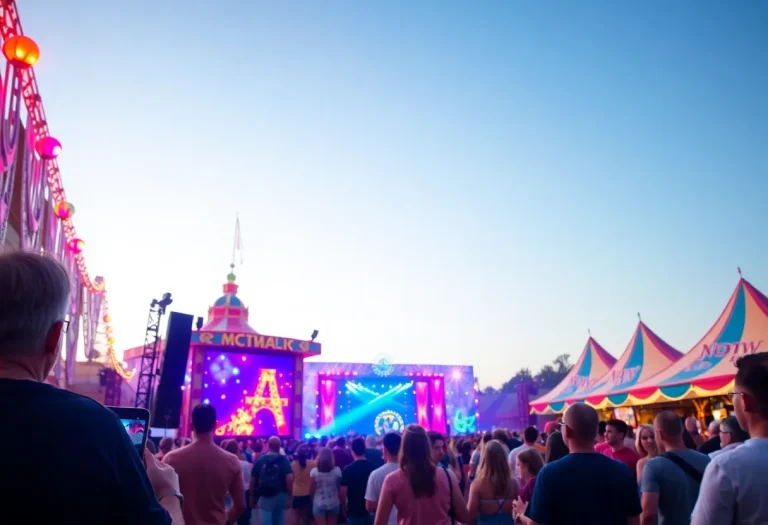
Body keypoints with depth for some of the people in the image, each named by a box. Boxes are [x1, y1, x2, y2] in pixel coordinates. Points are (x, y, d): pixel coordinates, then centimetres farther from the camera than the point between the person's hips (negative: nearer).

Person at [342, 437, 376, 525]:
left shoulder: (348, 469, -14)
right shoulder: (372, 467, -3)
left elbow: (343, 493, -14)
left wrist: (344, 509, 1)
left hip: (354, 511, -4)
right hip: (370, 509, 4)